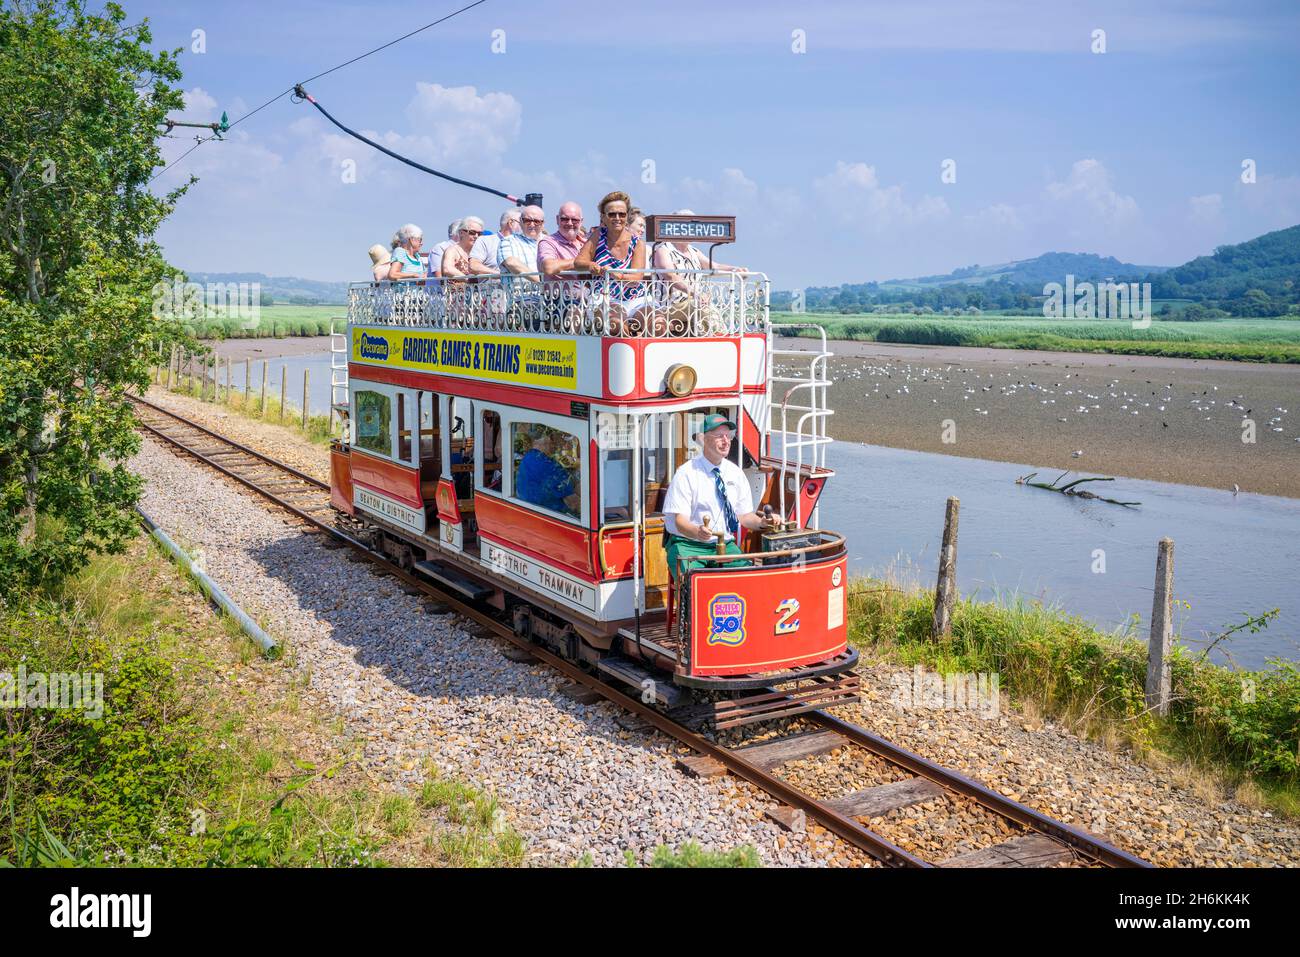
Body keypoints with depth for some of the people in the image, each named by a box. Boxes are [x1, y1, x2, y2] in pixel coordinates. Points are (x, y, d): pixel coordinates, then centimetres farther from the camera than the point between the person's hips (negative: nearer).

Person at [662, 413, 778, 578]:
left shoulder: (735, 473, 10)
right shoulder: (686, 473, -8)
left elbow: (745, 515, 13)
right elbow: (680, 521, -15)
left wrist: (761, 522, -9)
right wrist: (697, 532, -36)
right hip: (688, 545, -5)